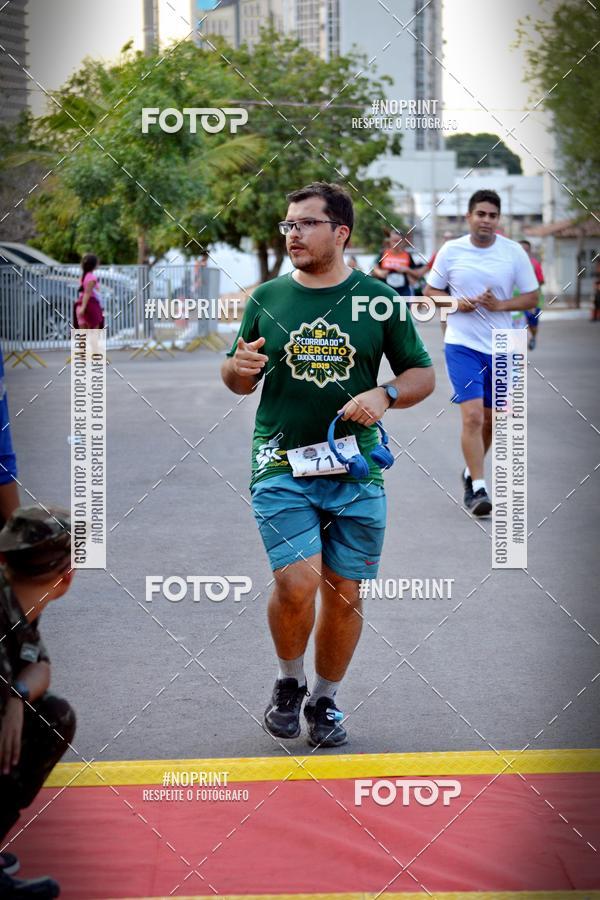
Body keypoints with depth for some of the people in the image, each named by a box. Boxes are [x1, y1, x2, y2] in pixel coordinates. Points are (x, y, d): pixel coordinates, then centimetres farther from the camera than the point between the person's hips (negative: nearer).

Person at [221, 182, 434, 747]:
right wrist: (240, 367, -8)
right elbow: (236, 379, 16)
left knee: (344, 594, 5)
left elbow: (422, 374, 10)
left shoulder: (379, 299, 4)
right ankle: (288, 682, 12)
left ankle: (325, 700, 25)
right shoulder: (267, 299, 6)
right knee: (297, 584, -15)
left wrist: (385, 395, -10)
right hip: (281, 468, -1)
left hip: (356, 472, 1)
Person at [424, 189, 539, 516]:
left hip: (500, 347, 2)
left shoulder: (514, 252, -1)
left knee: (490, 419, 12)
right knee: (472, 417, -14)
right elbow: (431, 291, 8)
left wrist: (499, 305, -15)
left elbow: (531, 297, 2)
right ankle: (478, 488, -10)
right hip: (461, 345, -2)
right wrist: (455, 303, -12)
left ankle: (471, 472, 36)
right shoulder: (451, 251, -2)